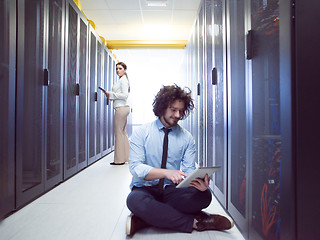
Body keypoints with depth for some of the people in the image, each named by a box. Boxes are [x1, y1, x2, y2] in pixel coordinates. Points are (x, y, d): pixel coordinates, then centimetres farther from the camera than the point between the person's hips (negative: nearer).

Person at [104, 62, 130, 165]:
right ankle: (125, 157, 18)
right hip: (123, 108, 10)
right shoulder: (121, 80, 22)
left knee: (119, 132, -7)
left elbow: (125, 95, -19)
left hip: (121, 108, -10)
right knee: (123, 132, 11)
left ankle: (119, 159, -2)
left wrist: (111, 94, -13)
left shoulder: (123, 80, -8)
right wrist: (110, 95, 12)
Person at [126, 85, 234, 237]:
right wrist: (166, 172, -31)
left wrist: (200, 182, -27)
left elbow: (189, 171, -1)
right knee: (135, 200, -37)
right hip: (145, 189, -2)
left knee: (204, 195, -26)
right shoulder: (141, 132, -4)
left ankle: (143, 220, -22)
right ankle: (195, 222, -20)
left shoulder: (187, 138, 3)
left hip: (172, 190, 2)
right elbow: (135, 167, -14)